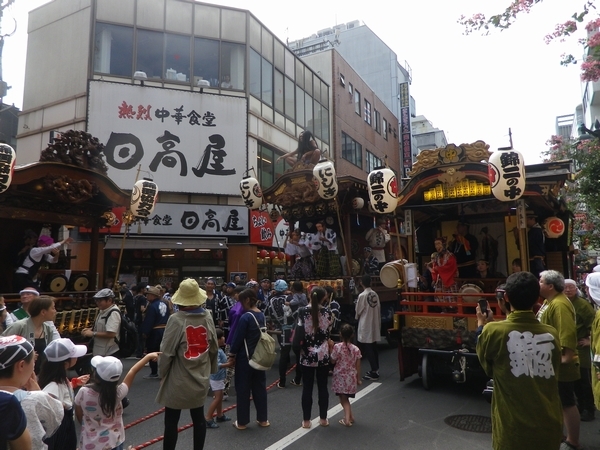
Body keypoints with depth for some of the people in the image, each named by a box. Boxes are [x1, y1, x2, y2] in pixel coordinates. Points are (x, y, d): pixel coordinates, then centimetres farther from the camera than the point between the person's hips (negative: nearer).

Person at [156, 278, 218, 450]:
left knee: (171, 421, 10)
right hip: (200, 378, 5)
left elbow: (167, 351, -13)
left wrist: (162, 372, 4)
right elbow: (214, 347, 3)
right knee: (199, 418, 16)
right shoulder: (207, 317, -5)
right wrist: (211, 368, 17)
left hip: (178, 379, -4)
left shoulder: (176, 319, -18)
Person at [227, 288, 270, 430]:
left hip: (245, 357, -7)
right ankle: (263, 419, 23)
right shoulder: (262, 316, 3)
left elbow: (238, 337, -16)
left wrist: (232, 354, -1)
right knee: (260, 387, 15)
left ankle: (242, 421, 16)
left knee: (243, 389, 6)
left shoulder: (245, 317, -20)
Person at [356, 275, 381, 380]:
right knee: (373, 348, 15)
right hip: (374, 323, 7)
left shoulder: (362, 295, -16)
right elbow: (379, 309, 4)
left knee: (368, 349, -1)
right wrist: (378, 321, 15)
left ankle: (374, 372, 0)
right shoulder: (375, 294, 0)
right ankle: (376, 369, 23)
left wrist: (357, 318, 13)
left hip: (365, 324, -6)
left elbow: (358, 311, -8)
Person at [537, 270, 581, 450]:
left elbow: (568, 333, -30)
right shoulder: (550, 302, 11)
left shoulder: (559, 304, -24)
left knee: (567, 404, 3)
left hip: (560, 365, -11)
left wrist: (566, 358, -29)